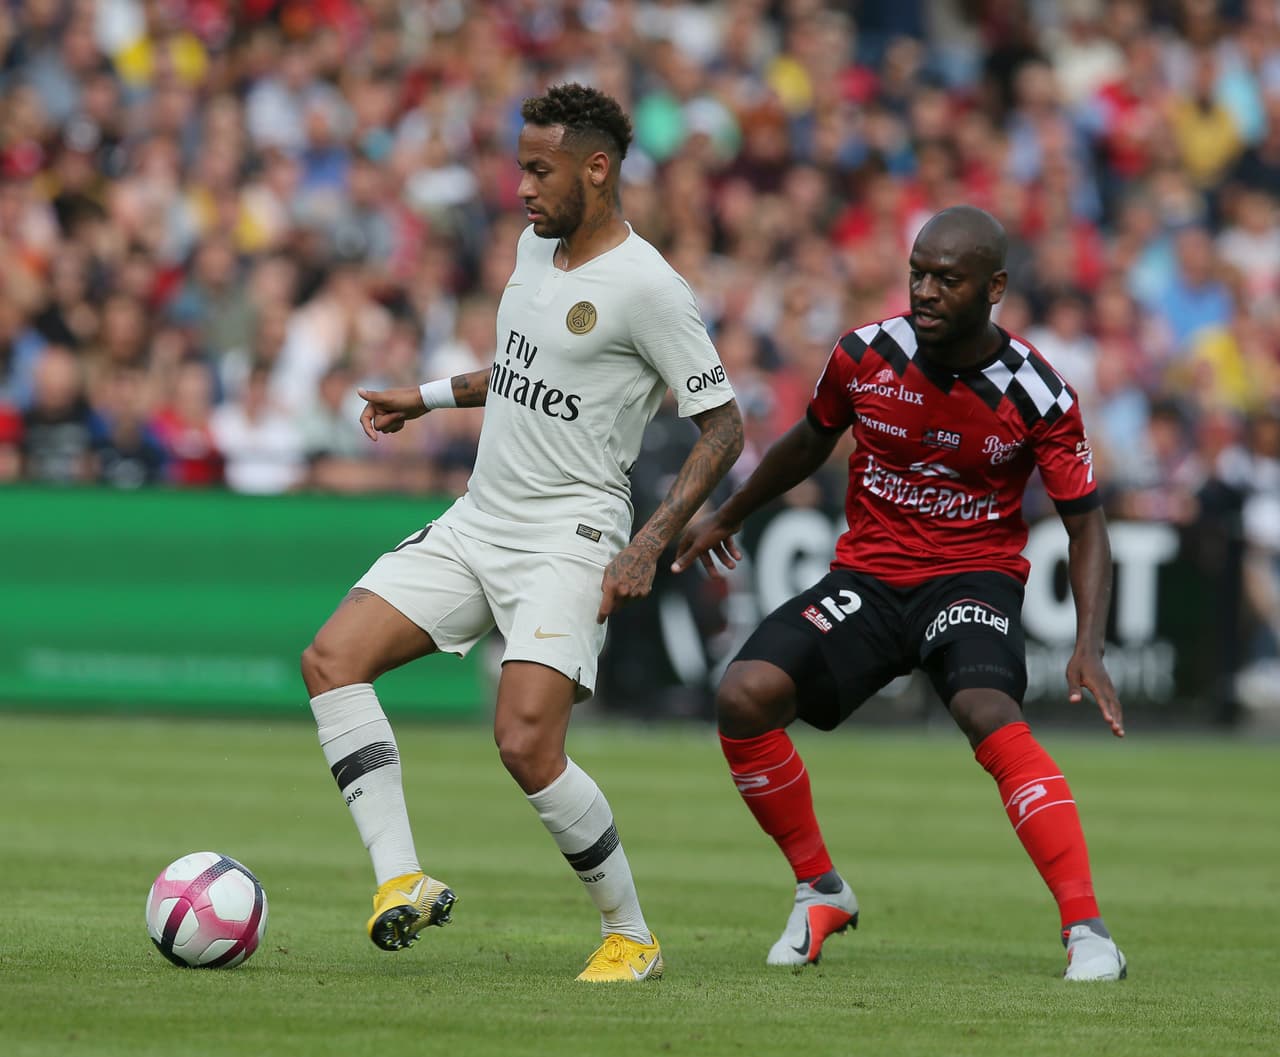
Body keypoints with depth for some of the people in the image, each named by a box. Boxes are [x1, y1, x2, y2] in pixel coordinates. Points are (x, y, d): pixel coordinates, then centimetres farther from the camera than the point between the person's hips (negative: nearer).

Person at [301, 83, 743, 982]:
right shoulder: (536, 248, 11)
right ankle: (402, 882, -12)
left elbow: (723, 426, -12)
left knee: (526, 742, -21)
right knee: (332, 659, -8)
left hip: (569, 541, -8)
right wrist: (431, 397, 22)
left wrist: (650, 545, -20)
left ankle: (632, 937, -2)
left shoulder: (645, 286, -14)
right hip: (475, 526, 8)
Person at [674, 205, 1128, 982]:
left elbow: (1085, 522, -7)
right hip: (869, 575, 3)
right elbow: (813, 441, 15)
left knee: (990, 714, -34)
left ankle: (1087, 930, -32)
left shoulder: (1036, 393, -14)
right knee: (744, 695, -18)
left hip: (973, 578, -3)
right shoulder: (865, 357, -7)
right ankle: (820, 891, 4)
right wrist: (728, 518, 28)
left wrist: (1089, 647, -21)